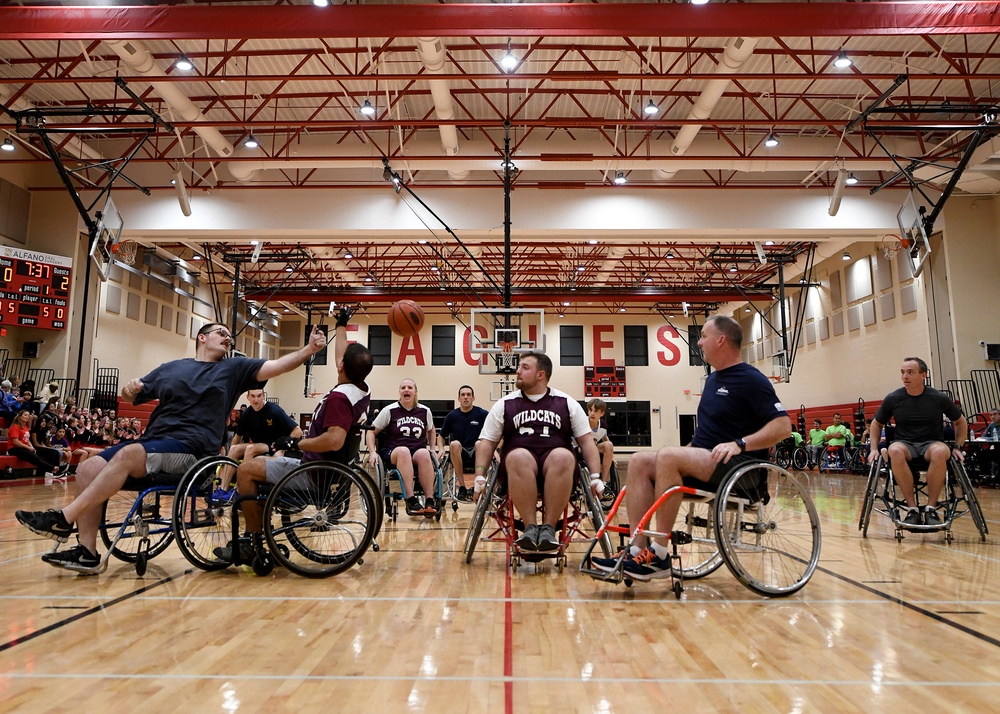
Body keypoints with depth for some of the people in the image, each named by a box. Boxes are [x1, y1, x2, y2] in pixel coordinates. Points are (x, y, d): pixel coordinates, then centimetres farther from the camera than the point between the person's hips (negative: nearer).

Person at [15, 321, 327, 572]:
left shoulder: (233, 368, 10)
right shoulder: (170, 368, 21)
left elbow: (278, 365, -1)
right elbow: (131, 397, 26)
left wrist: (309, 349, -15)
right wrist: (129, 389, 1)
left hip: (191, 449, -5)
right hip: (153, 441, 5)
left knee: (128, 454, -29)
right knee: (88, 469, -12)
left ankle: (63, 520, -23)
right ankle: (87, 550, -11)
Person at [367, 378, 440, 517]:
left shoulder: (424, 411, 12)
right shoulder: (390, 410, 4)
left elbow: (431, 431, 29)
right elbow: (372, 432, 8)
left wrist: (432, 450, 16)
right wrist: (373, 452, -6)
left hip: (418, 453, 2)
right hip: (392, 455, -2)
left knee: (424, 454, -35)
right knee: (403, 451, -38)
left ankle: (429, 501, -36)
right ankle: (411, 500, -43)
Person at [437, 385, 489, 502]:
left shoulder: (483, 414, 2)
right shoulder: (452, 416, 8)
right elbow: (442, 437, 18)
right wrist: (441, 448, -2)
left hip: (477, 456, -1)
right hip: (458, 456, 1)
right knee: (454, 444, -31)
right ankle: (462, 487, -25)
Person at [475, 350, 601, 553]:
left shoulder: (567, 404, 12)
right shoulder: (504, 405, 13)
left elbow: (586, 441, 10)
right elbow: (487, 443, 11)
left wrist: (595, 477, -2)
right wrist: (480, 476, -3)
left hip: (557, 468, 0)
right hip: (519, 464, 0)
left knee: (563, 456, -35)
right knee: (518, 457, -36)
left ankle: (549, 528, -28)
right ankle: (530, 527, -28)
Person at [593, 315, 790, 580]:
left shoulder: (751, 379, -8)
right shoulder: (713, 379, 18)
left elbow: (783, 425, -16)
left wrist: (740, 444, -26)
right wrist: (688, 450, 14)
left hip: (737, 468, -9)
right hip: (702, 463, 9)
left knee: (668, 456, -32)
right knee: (639, 462, -11)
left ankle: (659, 555, -26)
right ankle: (637, 549, -19)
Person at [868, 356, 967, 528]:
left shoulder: (939, 398, -3)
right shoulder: (893, 399, -2)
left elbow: (961, 422, 15)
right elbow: (877, 424, 14)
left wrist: (957, 447, 5)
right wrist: (874, 448, 4)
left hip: (932, 443, 0)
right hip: (905, 443, 1)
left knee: (940, 452, -39)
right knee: (895, 451, -38)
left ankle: (931, 508, -22)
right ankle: (912, 509, -27)